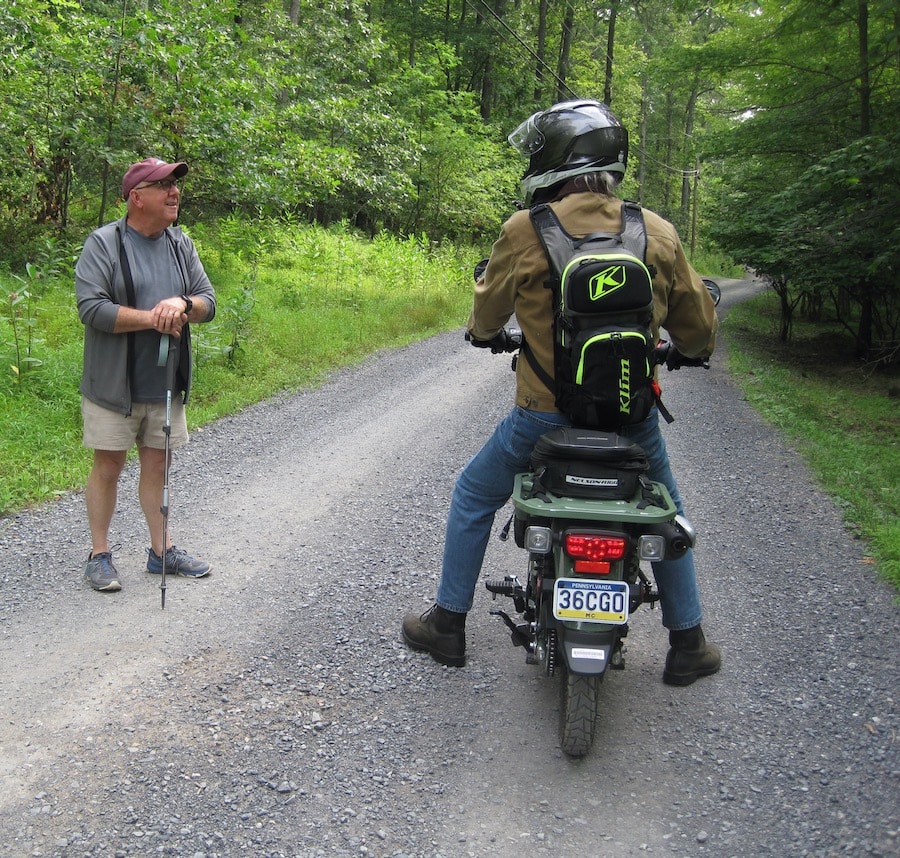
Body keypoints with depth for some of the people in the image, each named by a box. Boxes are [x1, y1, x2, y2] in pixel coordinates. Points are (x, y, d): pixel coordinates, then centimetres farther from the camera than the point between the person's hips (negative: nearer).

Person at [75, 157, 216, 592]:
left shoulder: (181, 244, 8)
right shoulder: (104, 243, -9)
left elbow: (208, 302, 7)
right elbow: (90, 308, -18)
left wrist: (183, 304, -16)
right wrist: (152, 319, -21)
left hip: (165, 384, 5)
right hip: (114, 383, -4)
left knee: (157, 464, 12)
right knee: (109, 465, 4)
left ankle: (161, 549, 24)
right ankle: (99, 555, 17)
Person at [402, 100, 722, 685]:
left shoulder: (526, 231, -11)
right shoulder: (658, 232, -3)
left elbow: (487, 315, 4)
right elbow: (698, 325, 7)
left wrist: (485, 333, 28)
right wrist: (691, 351, 31)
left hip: (546, 414, -2)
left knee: (474, 497, 21)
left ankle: (449, 625, 29)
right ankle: (688, 643, 32)